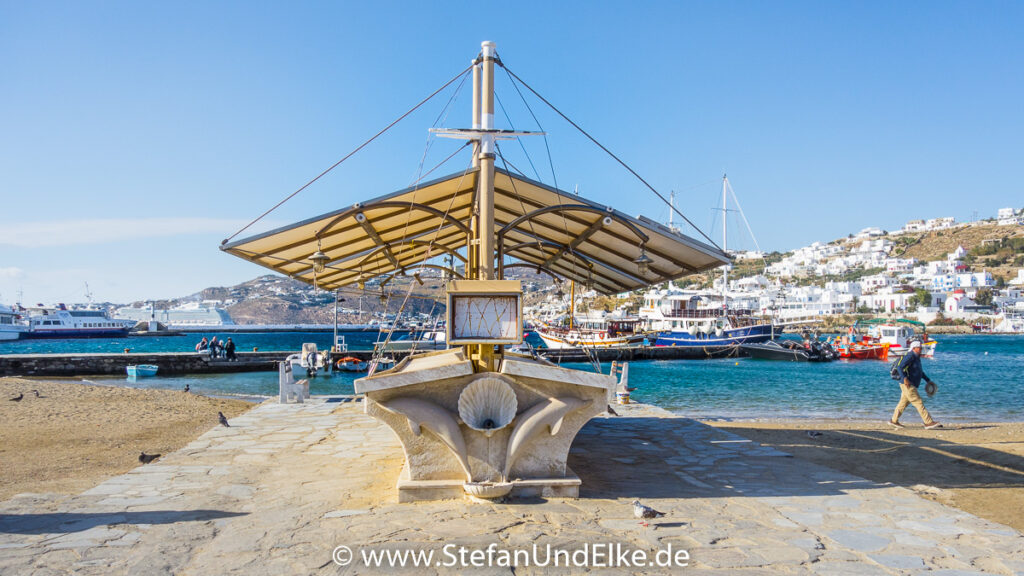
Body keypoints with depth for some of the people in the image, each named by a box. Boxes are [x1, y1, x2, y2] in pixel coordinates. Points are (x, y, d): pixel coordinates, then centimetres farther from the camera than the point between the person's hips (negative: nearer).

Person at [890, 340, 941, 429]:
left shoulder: (917, 357, 18)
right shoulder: (910, 356, -14)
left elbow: (920, 371, 29)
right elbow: (900, 367, -24)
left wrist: (928, 380, 25)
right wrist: (905, 378, -31)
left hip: (912, 386, 10)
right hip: (908, 385, -10)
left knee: (903, 403, 12)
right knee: (919, 403, -9)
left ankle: (894, 421, 18)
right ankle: (929, 423, -7)